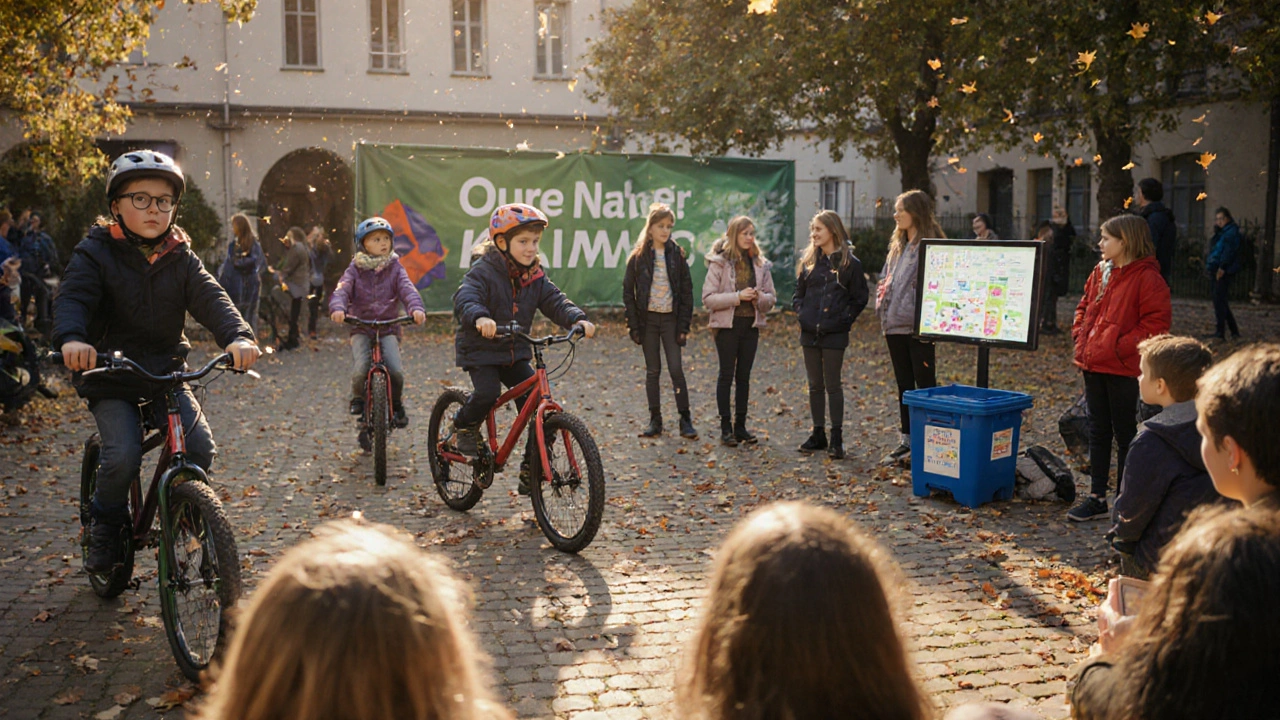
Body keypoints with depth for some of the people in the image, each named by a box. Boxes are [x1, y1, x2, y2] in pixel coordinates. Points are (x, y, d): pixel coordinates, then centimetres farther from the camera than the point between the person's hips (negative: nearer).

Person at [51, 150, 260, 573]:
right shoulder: (96, 252, -4)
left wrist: (237, 336, -32)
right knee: (123, 454, -21)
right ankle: (105, 524, 9)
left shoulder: (181, 259, 4)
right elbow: (73, 297, -19)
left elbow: (210, 299, -10)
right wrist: (72, 338, -42)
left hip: (167, 373, 3)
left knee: (201, 448, -13)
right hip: (110, 378, -3)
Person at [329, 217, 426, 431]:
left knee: (396, 371, -19)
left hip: (388, 328, 0)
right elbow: (342, 290, -11)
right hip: (361, 328, 0)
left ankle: (396, 404, 9)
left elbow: (407, 289, -10)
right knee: (360, 371, -21)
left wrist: (416, 308, -32)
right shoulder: (355, 269, 3)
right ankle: (358, 398, 12)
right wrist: (338, 308, -34)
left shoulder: (395, 267, 5)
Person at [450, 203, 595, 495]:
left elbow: (554, 301, -5)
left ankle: (531, 465, 7)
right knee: (487, 392, -28)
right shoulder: (483, 271, -15)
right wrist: (479, 317, -53)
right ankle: (463, 427, 5)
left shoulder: (535, 276, 3)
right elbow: (465, 298, -31)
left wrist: (577, 318, -26)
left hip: (514, 353, 5)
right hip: (480, 349, -5)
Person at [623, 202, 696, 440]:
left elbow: (687, 291, 3)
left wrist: (684, 325, -3)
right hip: (648, 319, 0)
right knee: (652, 371, 6)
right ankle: (655, 421, 13)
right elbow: (628, 292, 2)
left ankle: (685, 420, 4)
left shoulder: (677, 254, 3)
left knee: (676, 369, -4)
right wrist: (633, 325, -4)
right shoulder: (638, 256, 1)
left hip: (671, 319, 0)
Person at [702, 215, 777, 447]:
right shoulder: (719, 263, -6)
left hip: (751, 325, 4)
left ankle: (741, 426, 16)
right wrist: (738, 296, -20)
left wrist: (760, 297, -11)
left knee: (744, 376, 9)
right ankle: (726, 428, 6)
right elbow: (708, 298, -12)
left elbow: (771, 297, 12)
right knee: (727, 374, 0)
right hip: (727, 325, -4)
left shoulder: (760, 263, 8)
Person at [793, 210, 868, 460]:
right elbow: (799, 293, 15)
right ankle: (818, 434, 20)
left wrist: (843, 319, -11)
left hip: (834, 335, -5)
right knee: (815, 385, 11)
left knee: (833, 385, -1)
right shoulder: (808, 261, 9)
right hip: (809, 333, 5)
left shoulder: (850, 263, -4)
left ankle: (836, 438, 7)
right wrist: (801, 314, 0)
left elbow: (859, 298, -3)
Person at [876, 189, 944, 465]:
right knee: (904, 385, 13)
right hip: (895, 326, 8)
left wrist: (924, 317, -19)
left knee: (924, 385, -1)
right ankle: (906, 440, 21)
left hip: (918, 327, -8)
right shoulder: (897, 245, 16)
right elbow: (884, 279, 22)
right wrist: (882, 304, 7)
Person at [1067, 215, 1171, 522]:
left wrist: (1120, 347, -19)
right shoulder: (1100, 273, 9)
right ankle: (1097, 498, 23)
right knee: (1098, 431, 13)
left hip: (1123, 369, -7)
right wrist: (1080, 336, 6)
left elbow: (1155, 324, -16)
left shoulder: (1147, 278, -12)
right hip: (1093, 365, 7)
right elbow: (1084, 307, 21)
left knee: (1124, 433, 5)